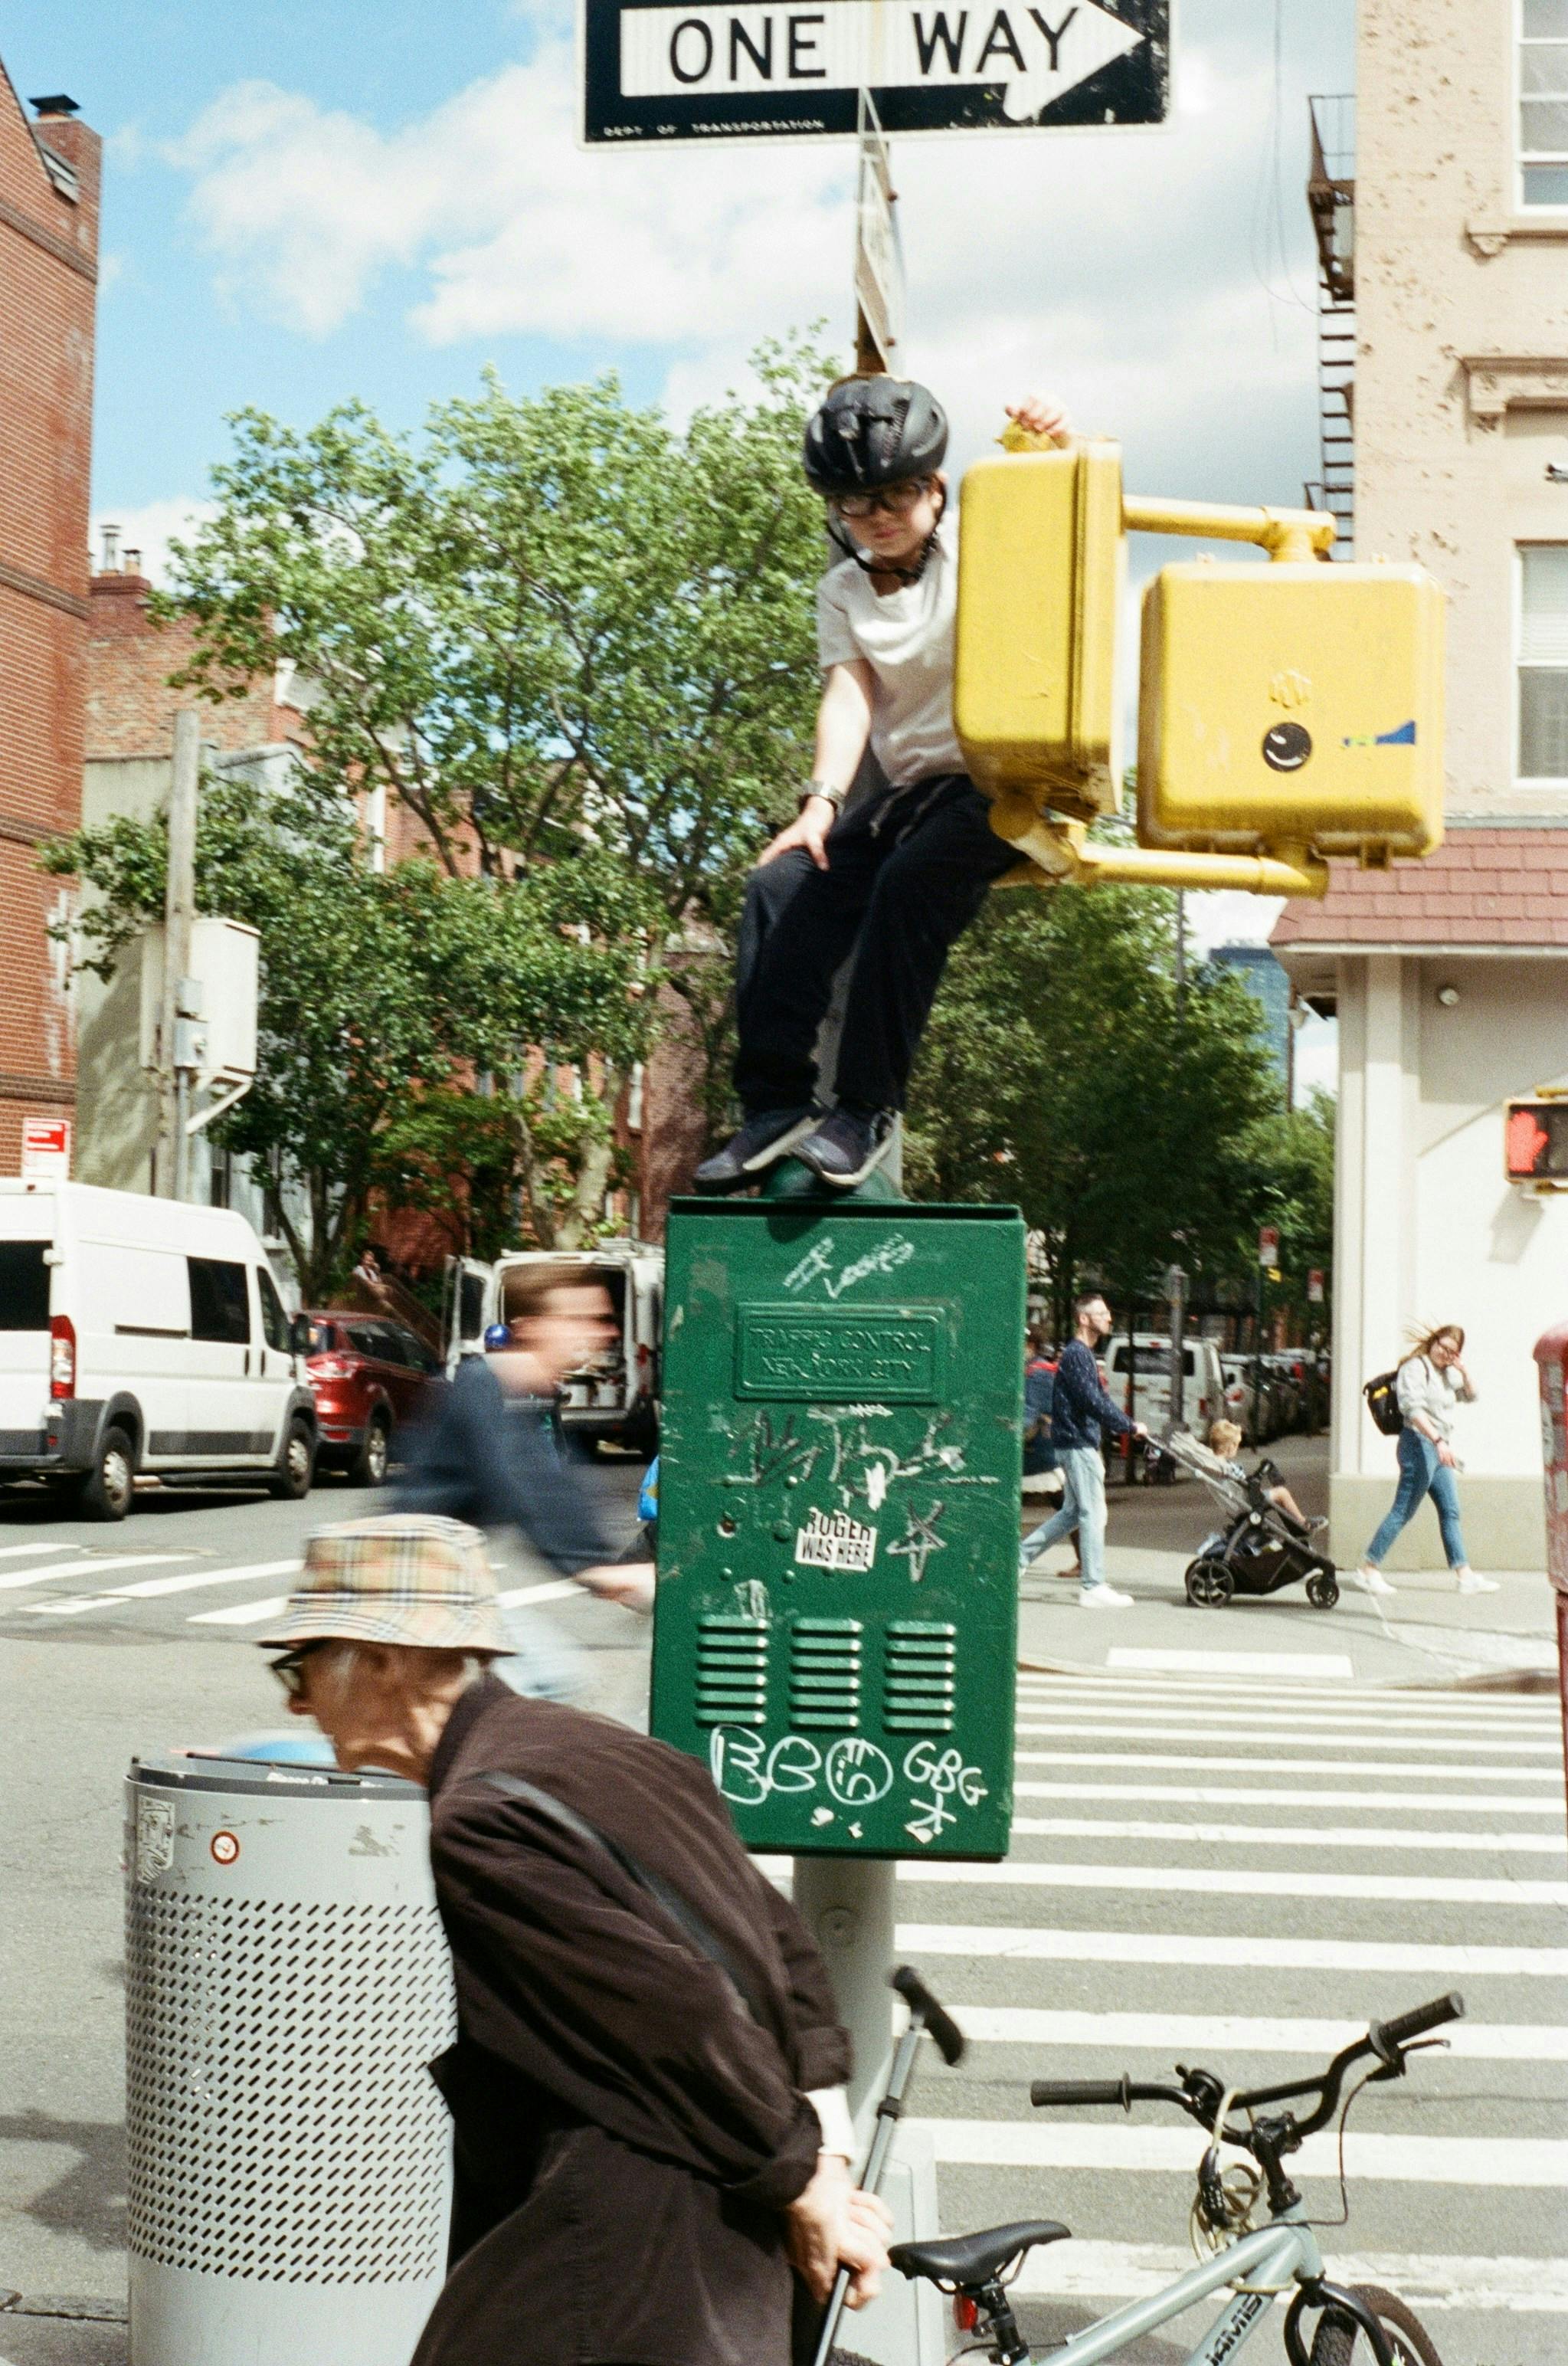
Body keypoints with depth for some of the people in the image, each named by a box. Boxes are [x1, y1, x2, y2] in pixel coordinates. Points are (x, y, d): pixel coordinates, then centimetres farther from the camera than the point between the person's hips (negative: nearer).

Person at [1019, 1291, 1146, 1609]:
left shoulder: (1084, 1354, 17)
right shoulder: (1076, 1355, -15)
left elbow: (1100, 1399, 21)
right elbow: (1093, 1402, -22)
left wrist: (1125, 1426, 12)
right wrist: (1129, 1427, -16)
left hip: (1080, 1443, 10)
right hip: (1077, 1443, -10)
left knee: (1073, 1512, 16)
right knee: (1093, 1513, -7)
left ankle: (1020, 1556, 19)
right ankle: (1093, 1586, -4)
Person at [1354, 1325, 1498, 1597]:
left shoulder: (1447, 1373, 18)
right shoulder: (1415, 1368, -11)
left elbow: (1470, 1397, 23)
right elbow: (1414, 1409, -22)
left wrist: (1464, 1372, 4)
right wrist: (1438, 1440, -32)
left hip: (1440, 1448, 9)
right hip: (1419, 1443, -9)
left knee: (1451, 1513, 9)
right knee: (1403, 1511, -9)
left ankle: (1465, 1575, 12)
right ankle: (1369, 1570, -5)